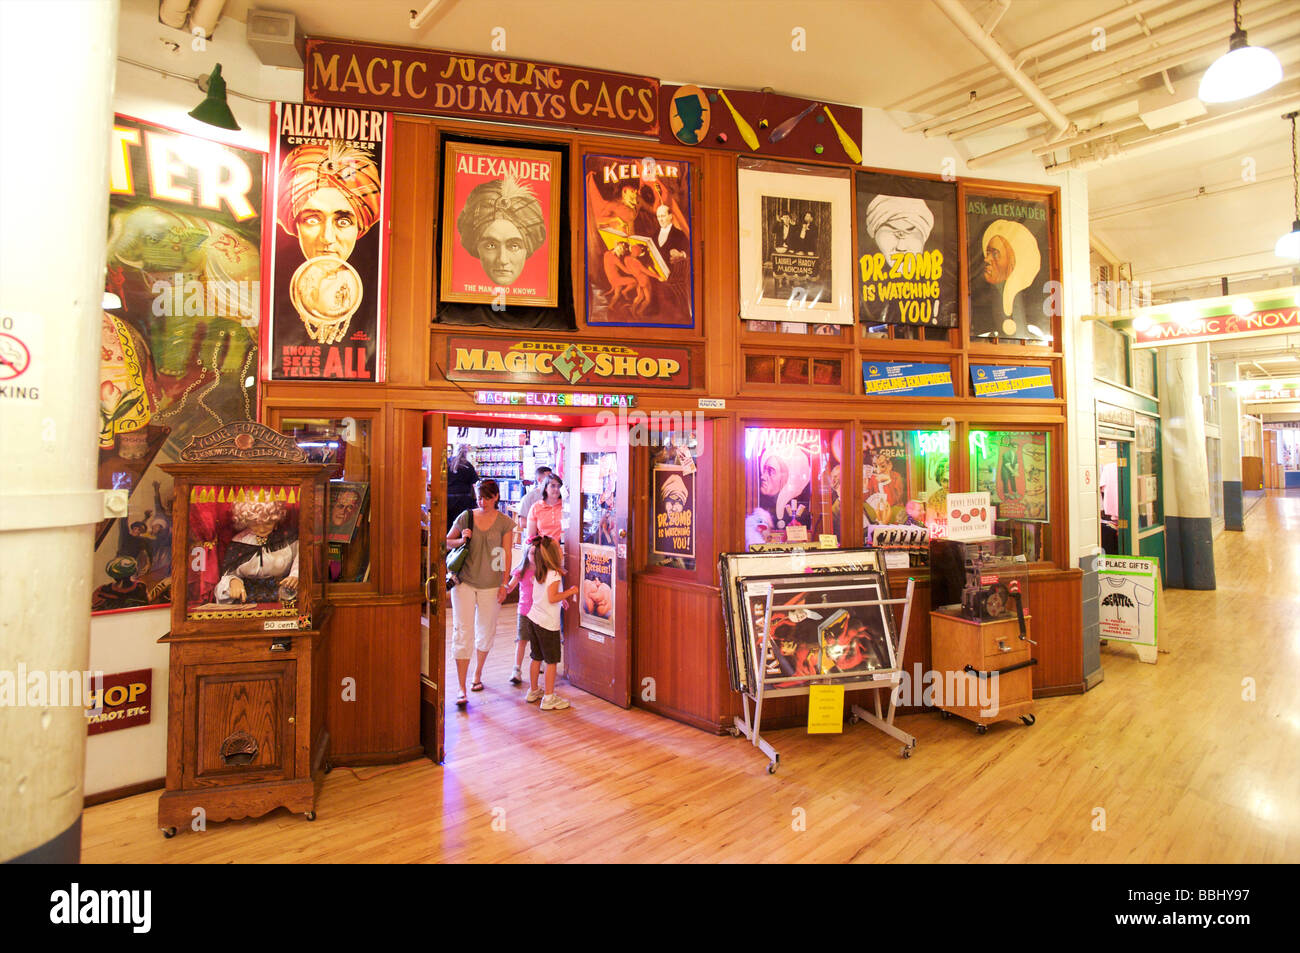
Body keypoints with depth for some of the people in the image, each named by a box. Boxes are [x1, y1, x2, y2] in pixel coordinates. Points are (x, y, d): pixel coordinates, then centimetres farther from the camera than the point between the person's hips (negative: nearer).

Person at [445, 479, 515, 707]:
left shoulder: (504, 522, 0)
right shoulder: (466, 517, 1)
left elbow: (507, 554, 0)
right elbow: (447, 541, 11)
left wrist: (504, 584, -4)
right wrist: (462, 540, -10)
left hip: (490, 584, 0)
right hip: (464, 581, 0)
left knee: (486, 632, 12)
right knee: (462, 631, -6)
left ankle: (477, 674, 36)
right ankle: (462, 689, -2)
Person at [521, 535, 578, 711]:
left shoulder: (537, 573, 8)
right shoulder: (554, 574, -17)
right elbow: (552, 598, -23)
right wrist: (570, 592, -13)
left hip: (533, 619, 8)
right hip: (548, 623, -8)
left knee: (537, 658, 19)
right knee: (551, 661, 1)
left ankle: (533, 691, 30)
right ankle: (549, 698, 4)